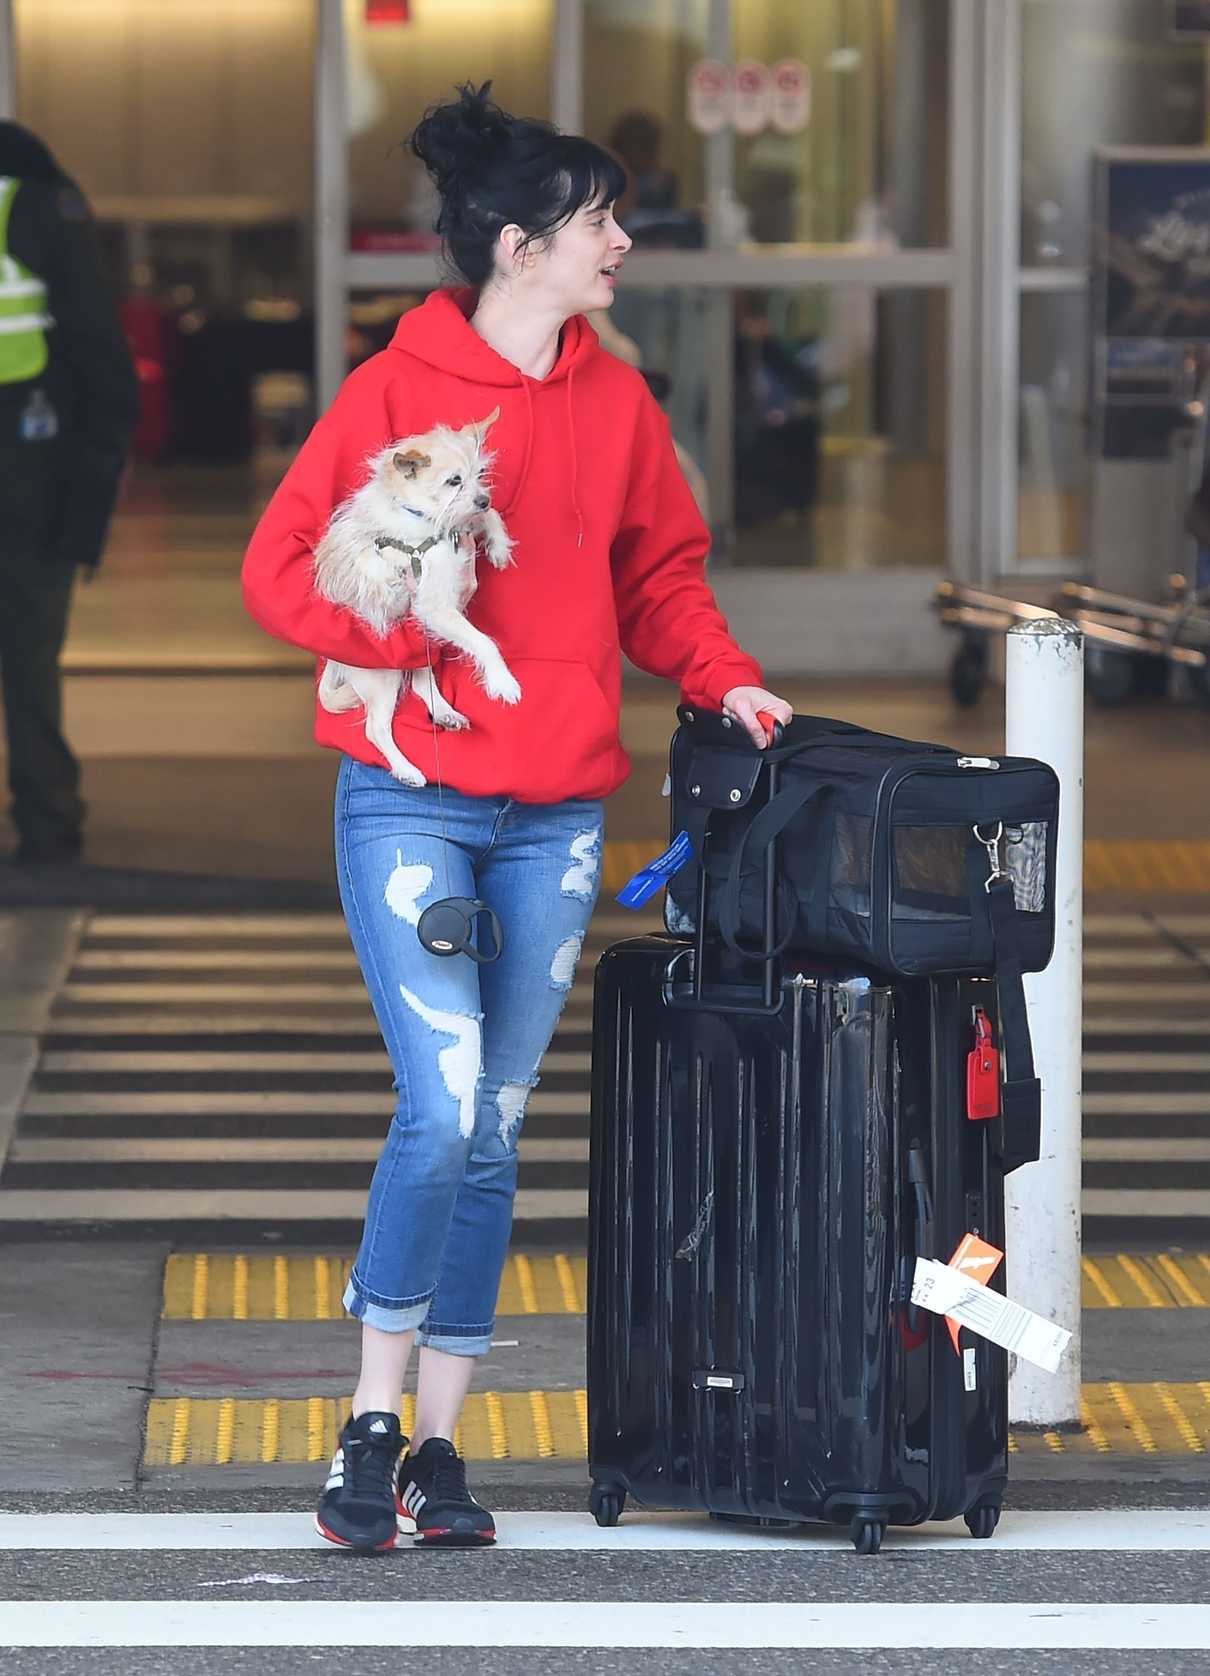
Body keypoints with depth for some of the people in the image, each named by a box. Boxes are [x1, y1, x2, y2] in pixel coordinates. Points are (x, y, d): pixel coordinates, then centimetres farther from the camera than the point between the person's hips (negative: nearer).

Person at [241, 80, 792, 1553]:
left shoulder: (616, 402, 8)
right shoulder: (397, 389, -6)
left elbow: (659, 571, 17)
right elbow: (280, 569, -5)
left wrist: (721, 676, 0)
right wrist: (417, 633, -17)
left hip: (558, 812, 5)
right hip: (410, 804, -5)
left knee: (492, 1130, 8)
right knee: (443, 1111, -14)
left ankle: (440, 1446, 16)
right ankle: (372, 1423, 1)